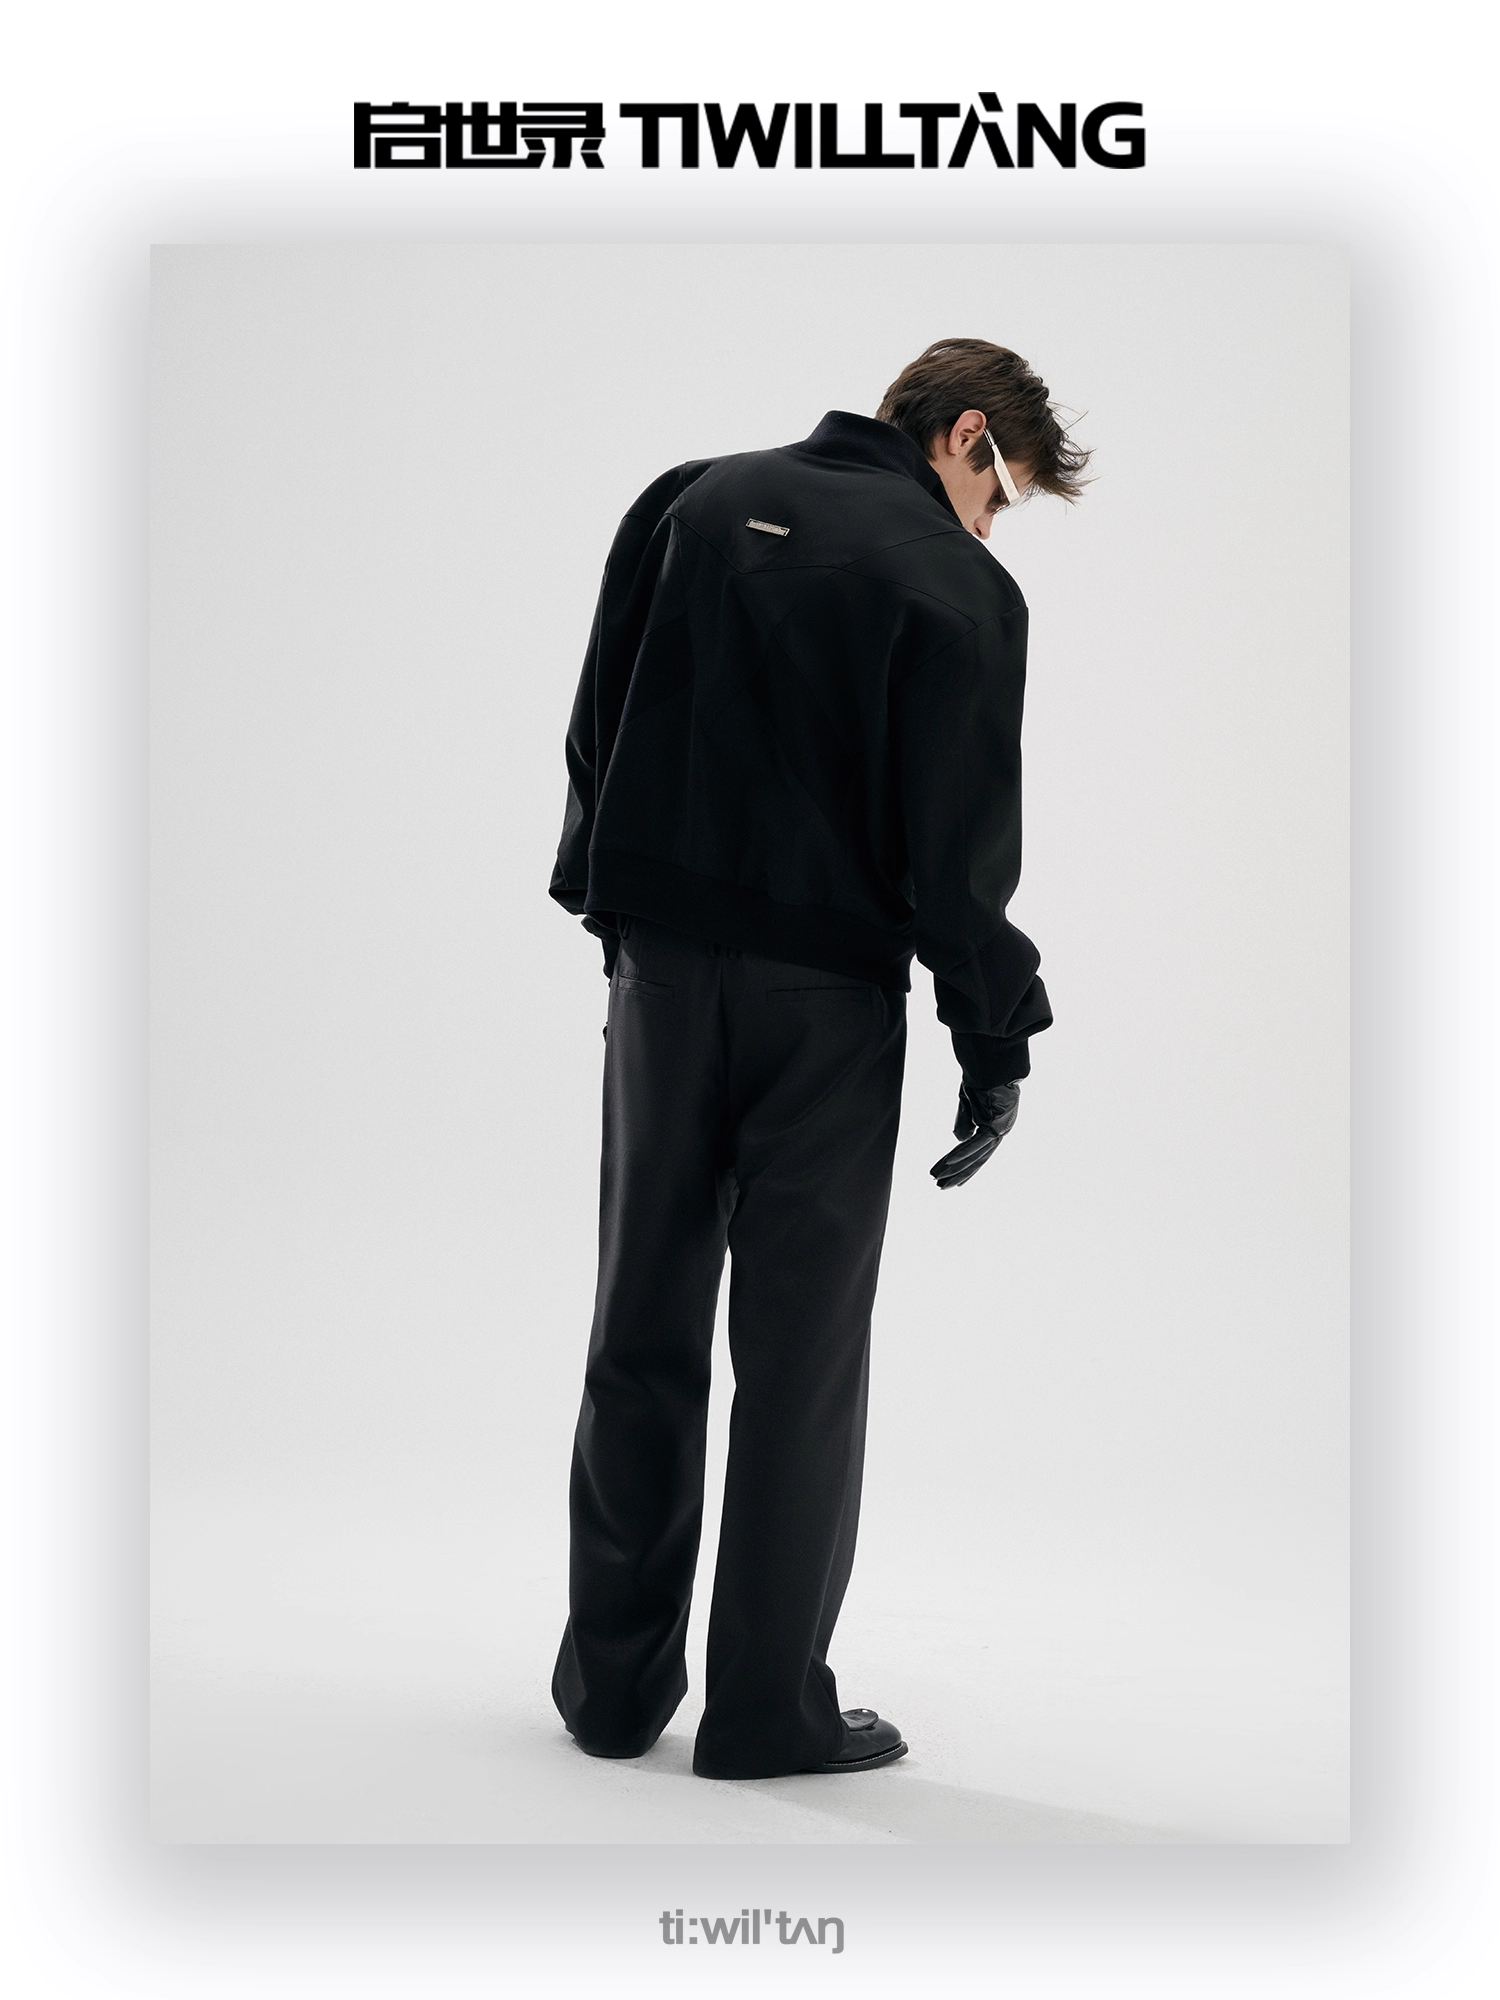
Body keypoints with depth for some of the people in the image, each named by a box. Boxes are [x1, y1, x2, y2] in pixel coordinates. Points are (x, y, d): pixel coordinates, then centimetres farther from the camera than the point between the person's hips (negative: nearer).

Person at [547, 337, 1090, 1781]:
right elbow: (957, 848, -10)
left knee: (643, 1336, 12)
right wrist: (997, 1040, -2)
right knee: (800, 1358, 5)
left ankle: (613, 1682, 21)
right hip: (828, 997, -4)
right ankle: (768, 1708, 12)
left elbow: (593, 730, 9)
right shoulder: (959, 589, -6)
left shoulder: (691, 502, 8)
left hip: (660, 967, 4)